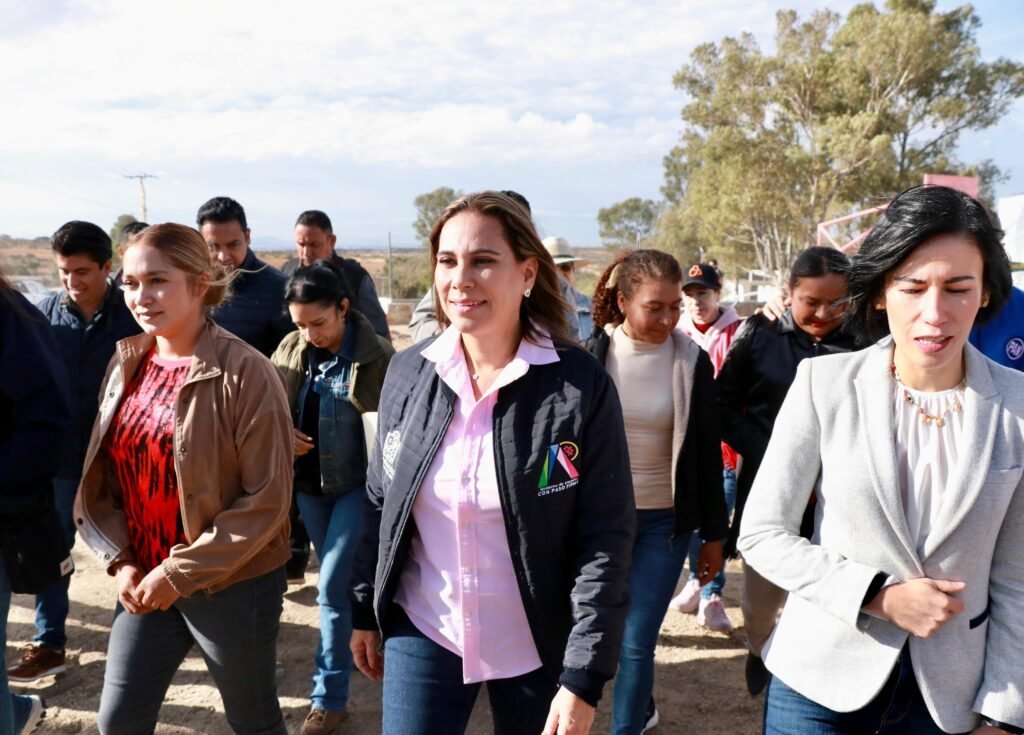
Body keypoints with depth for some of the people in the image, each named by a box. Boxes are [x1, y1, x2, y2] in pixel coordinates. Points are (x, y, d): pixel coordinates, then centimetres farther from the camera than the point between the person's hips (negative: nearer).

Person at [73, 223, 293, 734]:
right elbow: (100, 477, 8)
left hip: (234, 585, -5)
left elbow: (267, 498, -19)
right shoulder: (127, 365, 2)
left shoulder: (244, 372, -18)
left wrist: (182, 572, -17)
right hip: (146, 581, 5)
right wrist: (120, 561, -4)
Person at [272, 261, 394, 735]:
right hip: (309, 482, 5)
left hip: (358, 484, -5)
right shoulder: (291, 350, -2)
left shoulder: (377, 357, -17)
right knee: (341, 584, 19)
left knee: (332, 588, -5)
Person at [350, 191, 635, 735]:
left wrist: (583, 677, -14)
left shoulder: (581, 385, -15)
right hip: (421, 636, 3)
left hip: (537, 648, -2)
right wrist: (364, 611, 11)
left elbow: (605, 541, -14)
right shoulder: (407, 372, -4)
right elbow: (379, 503, 6)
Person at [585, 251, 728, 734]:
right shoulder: (593, 355, -7)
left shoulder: (693, 363, -6)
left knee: (636, 641, -2)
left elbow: (708, 452, 0)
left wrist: (714, 534, 3)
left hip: (666, 520, -1)